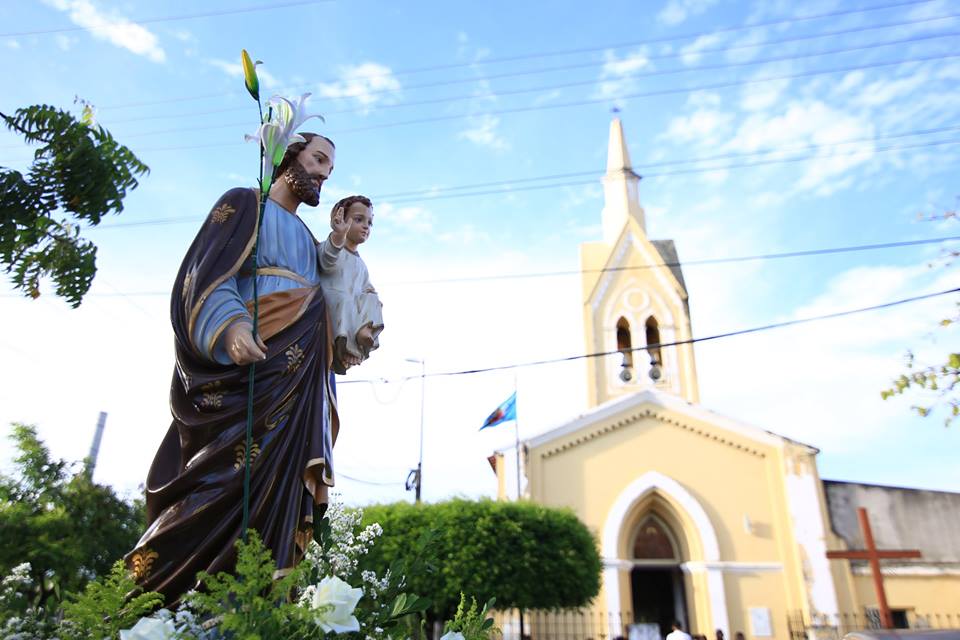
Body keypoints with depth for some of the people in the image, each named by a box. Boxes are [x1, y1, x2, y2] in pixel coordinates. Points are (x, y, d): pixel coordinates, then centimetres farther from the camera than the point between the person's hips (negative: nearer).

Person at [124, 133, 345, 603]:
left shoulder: (305, 236, 27)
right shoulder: (244, 204, 6)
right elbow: (207, 276, -9)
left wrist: (332, 252, 19)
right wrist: (230, 326, -28)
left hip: (296, 378, 7)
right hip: (252, 364, -7)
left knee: (281, 484, -1)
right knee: (235, 478, -15)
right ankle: (153, 593, -4)